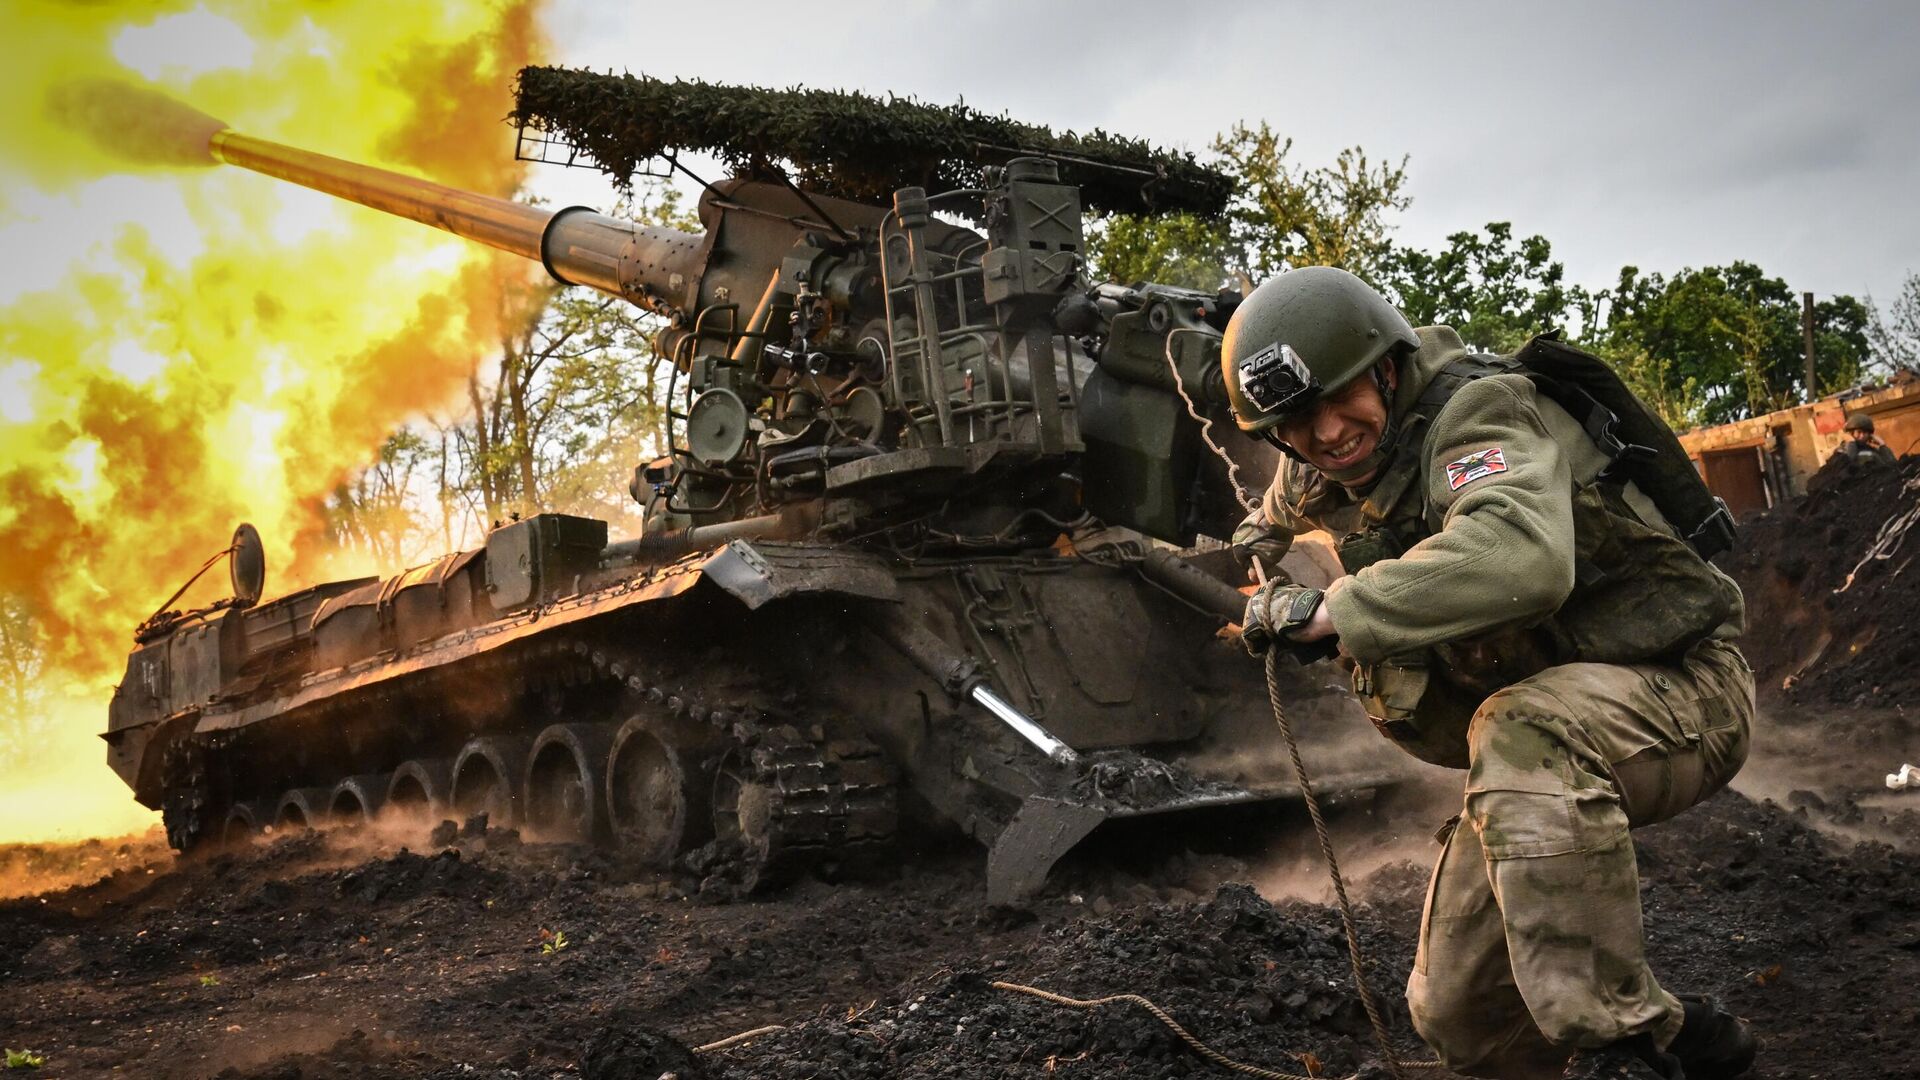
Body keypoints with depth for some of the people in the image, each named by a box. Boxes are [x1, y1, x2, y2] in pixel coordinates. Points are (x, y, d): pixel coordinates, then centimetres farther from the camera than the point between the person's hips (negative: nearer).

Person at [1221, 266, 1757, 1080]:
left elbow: (1521, 560, -46)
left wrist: (1330, 612, -39)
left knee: (1522, 729, -42)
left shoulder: (1477, 412, -23)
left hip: (1677, 689, -8)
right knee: (1456, 1014, 6)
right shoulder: (1327, 476, 2)